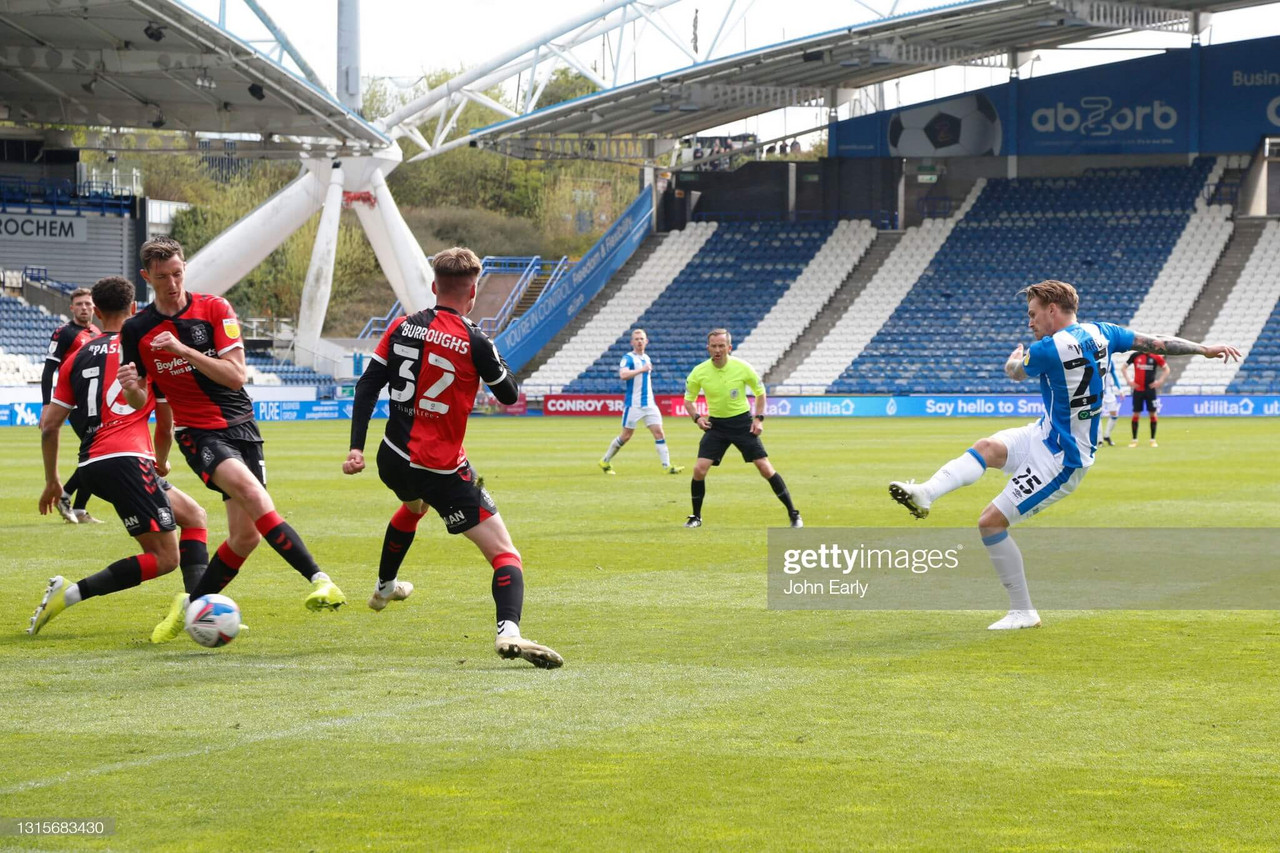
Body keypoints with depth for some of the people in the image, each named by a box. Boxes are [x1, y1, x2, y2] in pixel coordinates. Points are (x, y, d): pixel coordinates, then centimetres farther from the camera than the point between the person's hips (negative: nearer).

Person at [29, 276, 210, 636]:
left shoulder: (77, 358, 16)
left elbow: (49, 424, 11)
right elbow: (166, 424, 9)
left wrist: (52, 481, 22)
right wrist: (162, 463, 29)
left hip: (92, 466, 7)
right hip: (127, 459, -7)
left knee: (194, 516, 19)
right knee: (165, 557, -4)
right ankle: (68, 594, -15)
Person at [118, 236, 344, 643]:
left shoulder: (214, 309, -1)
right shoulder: (136, 330, 1)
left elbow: (236, 375, -9)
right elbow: (139, 402, 9)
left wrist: (183, 349, -19)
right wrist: (131, 388, -15)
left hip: (241, 426, 3)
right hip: (199, 433, -2)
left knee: (247, 535, -4)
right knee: (250, 491, -31)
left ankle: (191, 604, 17)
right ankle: (318, 579, -38)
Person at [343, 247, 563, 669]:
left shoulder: (402, 327, 2)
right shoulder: (473, 342, -13)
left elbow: (367, 384, 1)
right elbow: (509, 394, -1)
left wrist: (356, 447, 3)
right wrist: (491, 356, 15)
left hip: (392, 459, 6)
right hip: (442, 470, -6)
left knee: (414, 506, 43)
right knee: (504, 553, -8)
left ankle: (385, 586, 61)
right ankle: (508, 630, -34)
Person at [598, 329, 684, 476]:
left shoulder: (646, 358, 14)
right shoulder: (628, 358, -9)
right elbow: (623, 375, -28)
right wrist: (642, 370, -25)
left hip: (649, 403, 6)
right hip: (633, 405, -6)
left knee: (659, 433, -5)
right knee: (626, 436, 1)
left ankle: (667, 466, -8)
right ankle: (605, 462, 18)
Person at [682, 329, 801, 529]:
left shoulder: (742, 368, -14)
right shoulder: (699, 372, -11)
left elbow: (760, 392, 3)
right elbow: (688, 399, 6)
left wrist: (759, 418, -6)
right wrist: (697, 417, -12)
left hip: (742, 422, -1)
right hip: (715, 424, 1)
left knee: (765, 468, -7)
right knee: (699, 469, -13)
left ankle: (793, 514, 3)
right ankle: (696, 517, 8)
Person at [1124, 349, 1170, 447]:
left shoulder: (1156, 357, -1)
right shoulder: (1135, 356, 1)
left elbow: (1166, 369, 8)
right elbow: (1124, 367, 10)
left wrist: (1160, 381, -3)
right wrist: (1128, 380, 0)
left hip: (1150, 389, 0)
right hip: (1138, 389, 0)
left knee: (1153, 413, -1)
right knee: (1136, 414, 1)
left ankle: (1153, 440, 9)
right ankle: (1134, 440, 9)